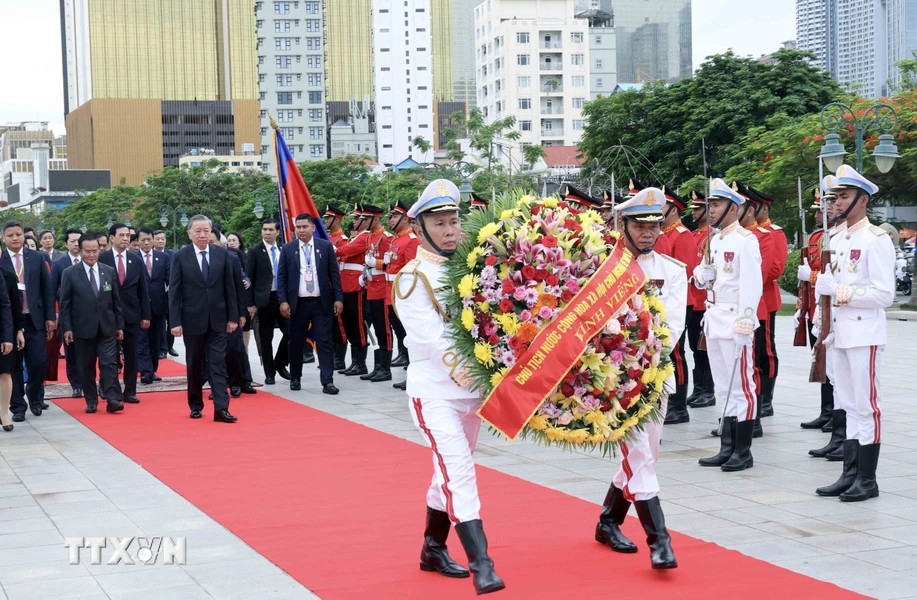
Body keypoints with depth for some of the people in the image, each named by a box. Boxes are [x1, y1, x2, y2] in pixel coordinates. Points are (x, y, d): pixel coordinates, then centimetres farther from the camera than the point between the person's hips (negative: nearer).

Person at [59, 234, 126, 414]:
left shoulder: (110, 272, 6)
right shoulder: (70, 273, -1)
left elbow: (116, 301, 9)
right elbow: (65, 303, -1)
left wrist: (120, 325, 7)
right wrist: (67, 328, -7)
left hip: (107, 328, 1)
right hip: (83, 328, -1)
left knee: (109, 363, -7)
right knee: (86, 367, 5)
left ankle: (113, 399, -10)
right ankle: (91, 401, 14)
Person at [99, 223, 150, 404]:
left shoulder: (137, 261, 8)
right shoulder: (102, 259, -3)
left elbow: (143, 290, 8)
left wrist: (146, 315, 4)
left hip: (131, 314, 3)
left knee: (131, 355, 5)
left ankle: (130, 391, 10)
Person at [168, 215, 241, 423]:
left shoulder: (222, 254, 2)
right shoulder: (180, 257, -3)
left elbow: (230, 287, 5)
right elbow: (174, 291, -4)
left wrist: (233, 317, 2)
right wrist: (175, 322, -10)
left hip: (217, 320, 1)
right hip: (192, 320, -1)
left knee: (218, 364, -4)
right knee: (194, 365, 10)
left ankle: (221, 409, -7)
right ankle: (195, 405, 23)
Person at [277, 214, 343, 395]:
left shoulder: (326, 246, 3)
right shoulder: (288, 249, 3)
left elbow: (334, 274, 3)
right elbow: (281, 277, 3)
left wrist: (338, 298, -2)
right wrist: (283, 301, -5)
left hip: (321, 303, -1)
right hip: (297, 303, 1)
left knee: (324, 342, -4)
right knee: (296, 343, 9)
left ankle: (327, 382, -3)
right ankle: (295, 378, 24)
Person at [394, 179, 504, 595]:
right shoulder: (413, 278, -8)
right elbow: (433, 341, -18)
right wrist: (468, 373, -29)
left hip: (472, 388, 6)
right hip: (435, 391, -6)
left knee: (451, 471, 15)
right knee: (458, 472, -15)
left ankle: (433, 550, 29)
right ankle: (481, 566, -19)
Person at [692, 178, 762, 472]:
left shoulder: (745, 239, -11)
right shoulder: (715, 240, 14)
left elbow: (752, 283, -18)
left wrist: (745, 324, -23)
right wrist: (701, 274, -3)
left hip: (735, 321, -9)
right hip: (714, 320, 9)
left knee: (741, 386, -3)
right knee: (724, 387, 13)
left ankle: (743, 452, 3)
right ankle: (728, 448, 19)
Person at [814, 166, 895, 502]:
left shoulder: (876, 240, -10)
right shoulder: (838, 239, 14)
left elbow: (884, 295, -15)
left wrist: (840, 291, -19)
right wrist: (826, 332, 11)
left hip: (865, 335, -8)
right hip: (841, 333, 8)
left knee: (866, 406, -2)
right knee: (849, 406, 12)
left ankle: (867, 480, 4)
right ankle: (850, 475, 17)